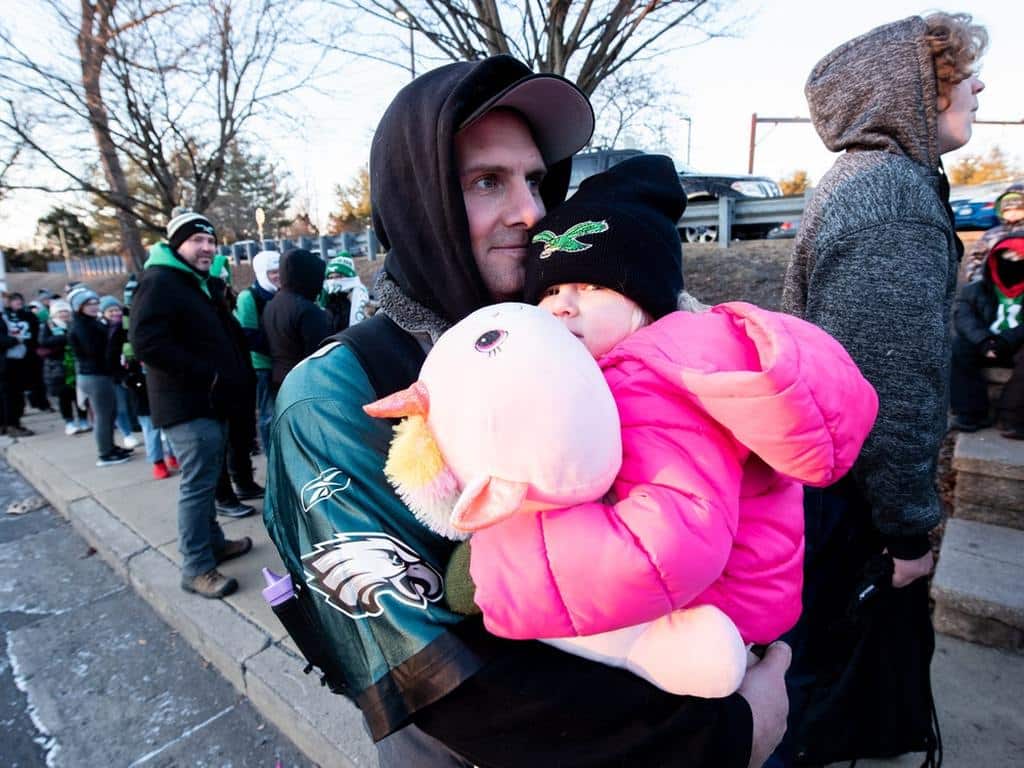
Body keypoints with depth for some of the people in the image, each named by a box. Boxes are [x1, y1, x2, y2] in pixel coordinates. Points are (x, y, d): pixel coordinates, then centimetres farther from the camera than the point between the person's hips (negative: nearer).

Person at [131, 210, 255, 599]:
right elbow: (147, 344, -25)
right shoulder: (159, 282, -13)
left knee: (207, 479, 19)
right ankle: (196, 569, 6)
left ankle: (213, 541, 33)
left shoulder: (203, 284, 18)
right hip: (189, 404, -10)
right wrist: (206, 374, -21)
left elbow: (223, 337, 28)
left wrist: (236, 376, 14)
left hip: (211, 400, 10)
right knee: (198, 483, -5)